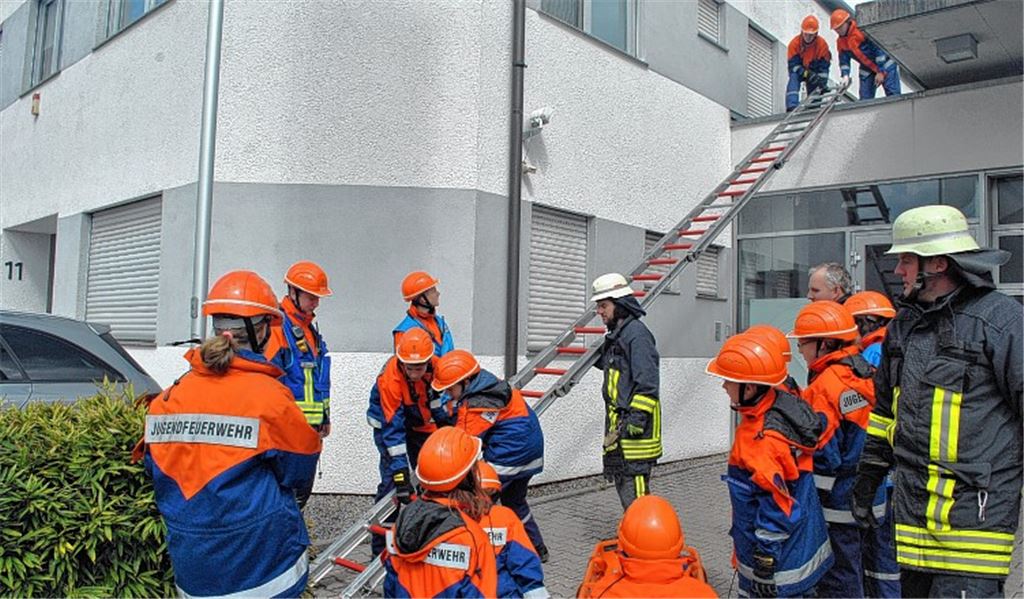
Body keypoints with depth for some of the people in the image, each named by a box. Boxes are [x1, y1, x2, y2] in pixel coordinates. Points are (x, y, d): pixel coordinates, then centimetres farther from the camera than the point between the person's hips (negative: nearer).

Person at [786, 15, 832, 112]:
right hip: (799, 71, -2)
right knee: (793, 79, -31)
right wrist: (807, 74, -38)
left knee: (814, 92, -6)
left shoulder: (822, 44, -20)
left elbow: (824, 67, -18)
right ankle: (791, 107, -44)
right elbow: (793, 64, -25)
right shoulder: (794, 43, -22)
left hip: (814, 71, 2)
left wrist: (823, 83, -27)